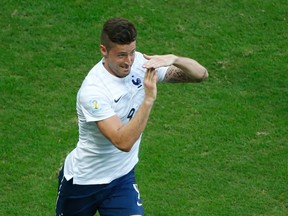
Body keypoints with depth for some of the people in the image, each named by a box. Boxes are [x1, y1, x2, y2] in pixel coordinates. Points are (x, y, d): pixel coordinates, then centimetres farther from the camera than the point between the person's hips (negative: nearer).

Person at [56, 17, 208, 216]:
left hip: (123, 177, 4)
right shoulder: (92, 91, -29)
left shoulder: (140, 64, -13)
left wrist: (174, 59, -33)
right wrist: (149, 99, -42)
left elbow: (201, 74, -13)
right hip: (83, 180, -4)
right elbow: (123, 142, -37)